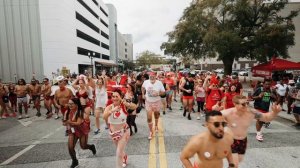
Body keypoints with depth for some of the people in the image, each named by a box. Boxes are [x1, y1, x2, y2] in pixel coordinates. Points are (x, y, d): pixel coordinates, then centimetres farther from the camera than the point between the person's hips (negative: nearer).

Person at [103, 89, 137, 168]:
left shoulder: (124, 105, -19)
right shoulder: (109, 107, -16)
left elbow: (135, 107, -36)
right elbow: (104, 117, -34)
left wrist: (124, 102, -51)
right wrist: (113, 110, -51)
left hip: (124, 131, -3)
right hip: (113, 132, 4)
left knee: (119, 153, -7)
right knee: (120, 150, 28)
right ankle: (125, 158, 61)